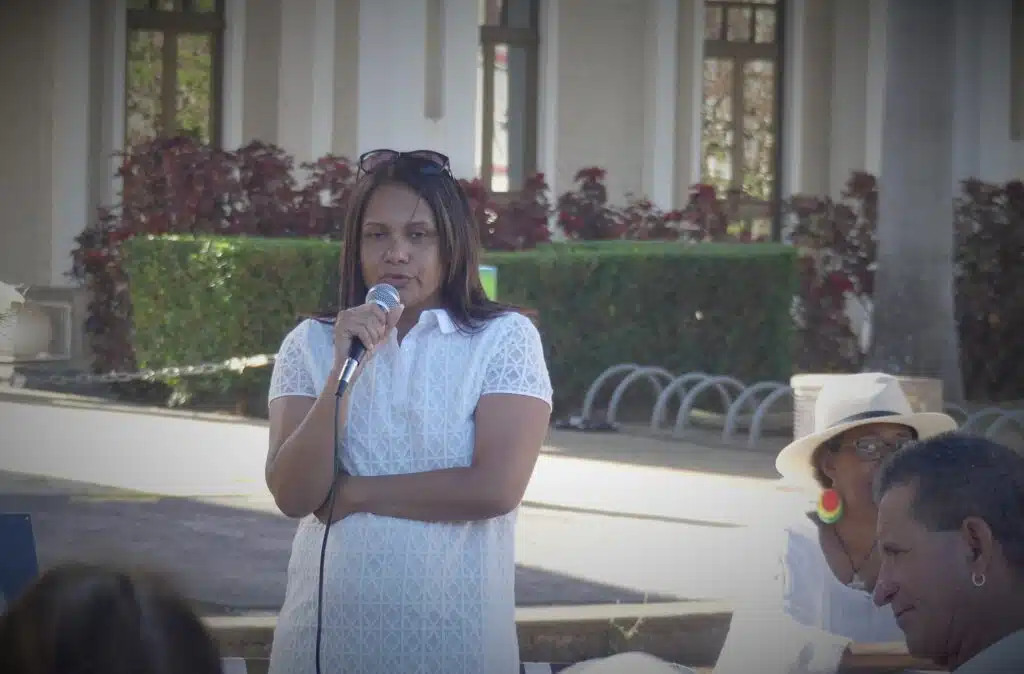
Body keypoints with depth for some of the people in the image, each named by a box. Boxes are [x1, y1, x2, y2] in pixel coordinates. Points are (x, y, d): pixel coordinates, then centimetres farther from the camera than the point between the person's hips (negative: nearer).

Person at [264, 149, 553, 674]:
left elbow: (496, 487, -14)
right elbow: (292, 495, -7)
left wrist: (351, 492, -8)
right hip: (328, 631, 2)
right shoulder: (310, 344, 4)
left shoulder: (505, 337, -3)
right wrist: (345, 368, -16)